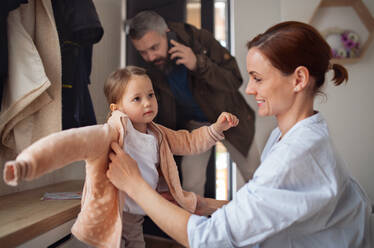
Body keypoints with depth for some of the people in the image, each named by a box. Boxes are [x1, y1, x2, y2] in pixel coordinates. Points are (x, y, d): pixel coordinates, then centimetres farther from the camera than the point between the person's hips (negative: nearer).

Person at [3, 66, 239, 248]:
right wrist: (28, 164, -49)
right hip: (111, 220, -7)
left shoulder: (157, 135, 4)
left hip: (137, 219, 7)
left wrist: (216, 128, 3)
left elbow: (188, 141, 17)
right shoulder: (112, 133, -21)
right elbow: (74, 141, -35)